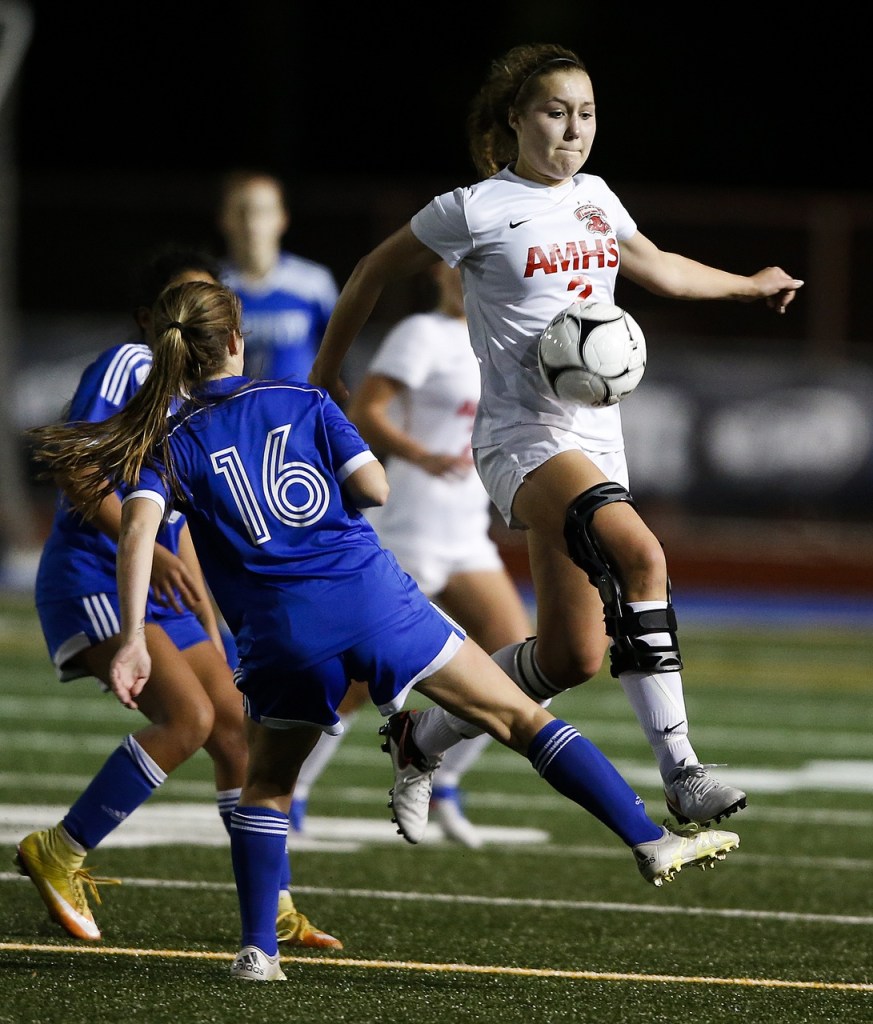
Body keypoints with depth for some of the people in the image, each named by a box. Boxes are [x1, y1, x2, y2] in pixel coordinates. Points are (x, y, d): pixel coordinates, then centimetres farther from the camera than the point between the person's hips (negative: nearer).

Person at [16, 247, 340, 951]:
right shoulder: (129, 366, -7)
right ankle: (61, 854, -14)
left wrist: (209, 628, 22)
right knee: (188, 714, -24)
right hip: (92, 576, -9)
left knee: (239, 730, 5)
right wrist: (145, 548, -28)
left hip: (157, 589, 9)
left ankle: (275, 911, 14)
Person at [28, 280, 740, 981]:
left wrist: (134, 638, -15)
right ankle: (651, 842, 0)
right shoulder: (304, 402, 12)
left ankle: (258, 950, 12)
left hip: (281, 630, 0)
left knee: (267, 785, 23)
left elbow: (139, 530, -9)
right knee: (519, 717, 6)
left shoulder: (167, 446, 10)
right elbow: (373, 488, 0)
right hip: (374, 594, 0)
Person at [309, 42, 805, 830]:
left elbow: (657, 268, 34)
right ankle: (679, 772, -34)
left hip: (596, 435, 8)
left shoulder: (594, 198, 14)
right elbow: (376, 272, 6)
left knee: (572, 656, -1)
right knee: (639, 554, -33)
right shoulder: (479, 210, -6)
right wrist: (326, 374, 11)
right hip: (522, 435, -8)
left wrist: (749, 285, 47)